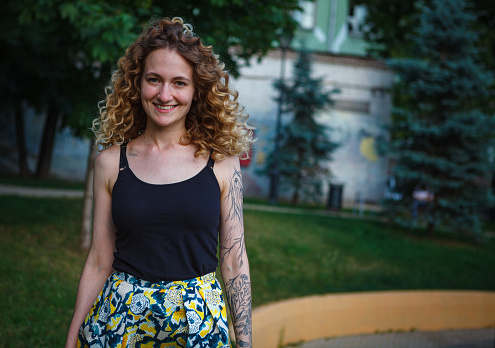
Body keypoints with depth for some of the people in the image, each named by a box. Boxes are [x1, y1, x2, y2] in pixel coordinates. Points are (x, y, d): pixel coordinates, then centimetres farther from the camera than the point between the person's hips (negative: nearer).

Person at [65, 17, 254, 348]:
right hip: (119, 317, 1)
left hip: (200, 320, 0)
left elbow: (233, 261, -1)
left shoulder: (222, 164, -4)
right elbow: (99, 261, 3)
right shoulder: (111, 162, -1)